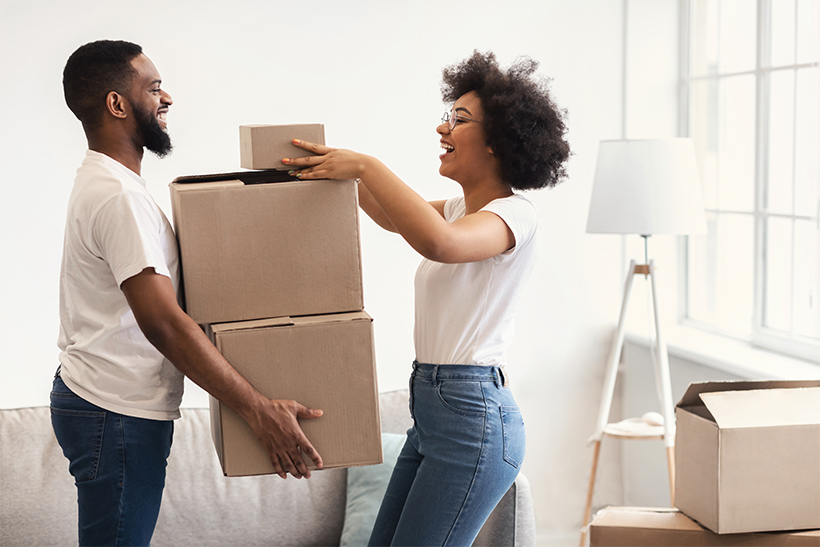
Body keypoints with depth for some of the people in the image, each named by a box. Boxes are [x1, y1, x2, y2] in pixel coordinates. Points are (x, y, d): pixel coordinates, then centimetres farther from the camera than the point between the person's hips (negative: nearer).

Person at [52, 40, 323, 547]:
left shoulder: (101, 182, 14)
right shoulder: (119, 195, -21)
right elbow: (164, 324, -27)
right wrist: (260, 410, -25)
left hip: (97, 400, 11)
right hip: (118, 413, -11)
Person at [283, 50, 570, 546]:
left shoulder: (516, 214, -14)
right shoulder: (462, 209, 15)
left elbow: (437, 242, -35)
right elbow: (394, 216, 31)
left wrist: (366, 165, -26)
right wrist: (339, 167, 14)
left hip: (471, 417, -9)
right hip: (432, 411, 10)